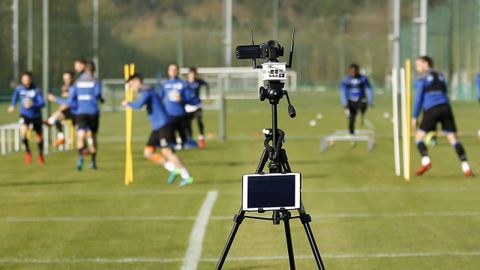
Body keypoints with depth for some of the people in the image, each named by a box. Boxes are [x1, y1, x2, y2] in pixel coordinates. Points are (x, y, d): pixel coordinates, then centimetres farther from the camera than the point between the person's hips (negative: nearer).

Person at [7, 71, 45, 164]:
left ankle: (40, 154, 40)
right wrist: (12, 106, 13)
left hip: (36, 116, -1)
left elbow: (42, 103, -25)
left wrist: (32, 104, -40)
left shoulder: (36, 90, -19)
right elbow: (15, 97, 16)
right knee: (23, 131, -28)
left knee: (38, 137, 10)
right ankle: (27, 151, -6)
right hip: (24, 115, 1)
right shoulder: (19, 89, -8)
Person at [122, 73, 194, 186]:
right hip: (157, 128, 10)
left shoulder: (147, 92, -11)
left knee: (167, 152, -15)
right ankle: (173, 169, 5)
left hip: (164, 125, -10)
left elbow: (138, 105, -26)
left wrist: (128, 103, -8)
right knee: (147, 152, 4)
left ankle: (186, 177, -13)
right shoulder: (148, 92, 18)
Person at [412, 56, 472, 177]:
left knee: (419, 136, 8)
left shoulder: (422, 78, 5)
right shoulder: (440, 76, 22)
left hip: (431, 110, -4)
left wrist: (414, 117, 3)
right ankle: (465, 166, -11)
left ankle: (425, 160, -14)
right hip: (445, 107, 4)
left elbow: (419, 98, 0)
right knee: (453, 138, 2)